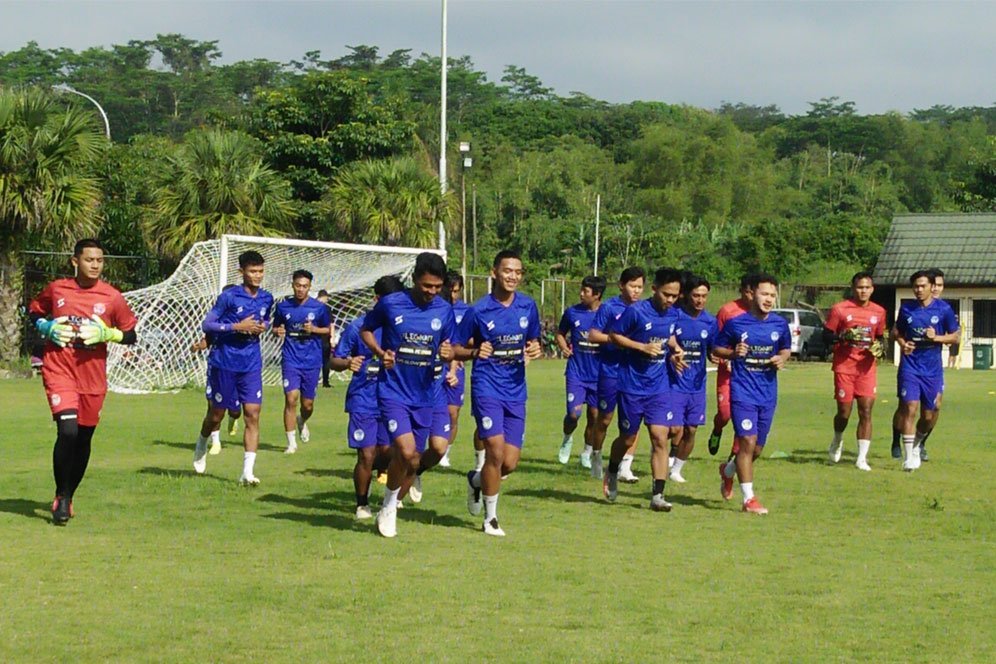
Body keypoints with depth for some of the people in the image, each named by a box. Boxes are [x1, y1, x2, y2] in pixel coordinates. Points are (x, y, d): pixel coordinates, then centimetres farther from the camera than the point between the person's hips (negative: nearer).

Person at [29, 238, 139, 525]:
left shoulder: (112, 297, -1)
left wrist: (105, 333, -14)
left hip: (93, 376, 2)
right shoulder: (56, 289, 0)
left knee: (84, 438, 10)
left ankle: (68, 497, 30)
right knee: (67, 431, -19)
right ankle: (60, 497, -3)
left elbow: (130, 335, 5)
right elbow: (33, 312, 17)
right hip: (59, 370, -2)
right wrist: (47, 328, -4)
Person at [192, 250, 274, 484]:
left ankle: (248, 471, -9)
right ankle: (201, 447, 43)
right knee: (217, 414, 10)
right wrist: (238, 326, -20)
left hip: (251, 364, 3)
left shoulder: (266, 298, 4)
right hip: (225, 362, -3)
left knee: (252, 414, -9)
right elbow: (207, 325, -11)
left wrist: (263, 327, -1)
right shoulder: (229, 297, -11)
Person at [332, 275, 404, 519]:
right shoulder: (358, 327, -4)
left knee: (387, 452, -1)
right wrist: (348, 363, -22)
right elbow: (334, 361, -1)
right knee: (367, 454, -5)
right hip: (363, 401, -3)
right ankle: (362, 504, 14)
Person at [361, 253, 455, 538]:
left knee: (411, 462, 9)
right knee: (407, 452, -21)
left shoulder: (444, 310, 1)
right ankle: (389, 506, 2)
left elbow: (448, 346, 11)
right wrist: (380, 352, -10)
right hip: (393, 392, -4)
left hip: (424, 396, 4)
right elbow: (365, 330, 8)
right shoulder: (390, 304, -8)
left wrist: (448, 353, -13)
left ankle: (390, 509, 31)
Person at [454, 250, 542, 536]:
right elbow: (456, 349, 0)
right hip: (487, 387, -4)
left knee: (510, 462, 2)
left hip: (516, 390, 4)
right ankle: (491, 518, 3)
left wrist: (536, 350, -7)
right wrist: (475, 352, -21)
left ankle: (476, 480, 36)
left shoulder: (528, 306, 4)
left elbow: (534, 341, 17)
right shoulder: (478, 311, -7)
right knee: (496, 451, -15)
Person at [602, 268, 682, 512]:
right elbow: (614, 336, -8)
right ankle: (612, 474, 40)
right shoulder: (636, 311, -13)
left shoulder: (674, 315, 4)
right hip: (632, 385, -3)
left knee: (660, 438, -9)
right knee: (627, 439, 10)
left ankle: (658, 495, -8)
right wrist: (643, 347, -16)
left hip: (659, 387, 3)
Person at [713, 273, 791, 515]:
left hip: (768, 393, 4)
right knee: (748, 441, -14)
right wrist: (733, 353, -16)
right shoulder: (736, 323, -7)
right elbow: (717, 349, 3)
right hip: (742, 391, -4)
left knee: (757, 448, 11)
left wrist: (782, 359, -4)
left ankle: (728, 470, 42)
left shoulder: (780, 324, 2)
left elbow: (786, 349, 17)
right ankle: (749, 498, -7)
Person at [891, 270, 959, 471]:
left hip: (933, 369, 0)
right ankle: (908, 456, -7)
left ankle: (916, 445, 35)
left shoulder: (943, 309, -1)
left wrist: (936, 337, -14)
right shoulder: (906, 309, 3)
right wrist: (902, 343, -5)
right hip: (910, 367, 0)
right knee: (909, 408, -12)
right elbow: (896, 331, 17)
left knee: (929, 415, 7)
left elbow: (955, 335, 4)